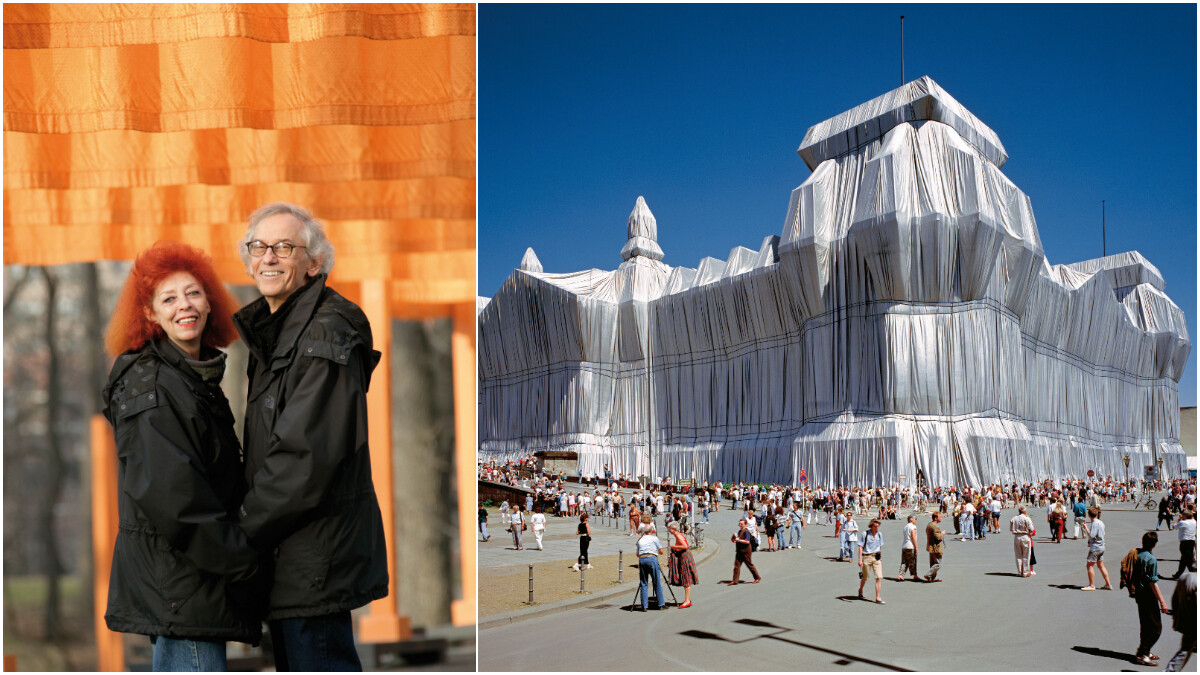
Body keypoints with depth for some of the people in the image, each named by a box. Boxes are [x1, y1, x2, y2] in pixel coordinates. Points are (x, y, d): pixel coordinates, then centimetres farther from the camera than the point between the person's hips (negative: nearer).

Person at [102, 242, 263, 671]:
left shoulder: (199, 378, 16)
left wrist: (238, 550, 11)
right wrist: (240, 559, -19)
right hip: (175, 581, -10)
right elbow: (164, 490, -23)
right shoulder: (151, 384, -14)